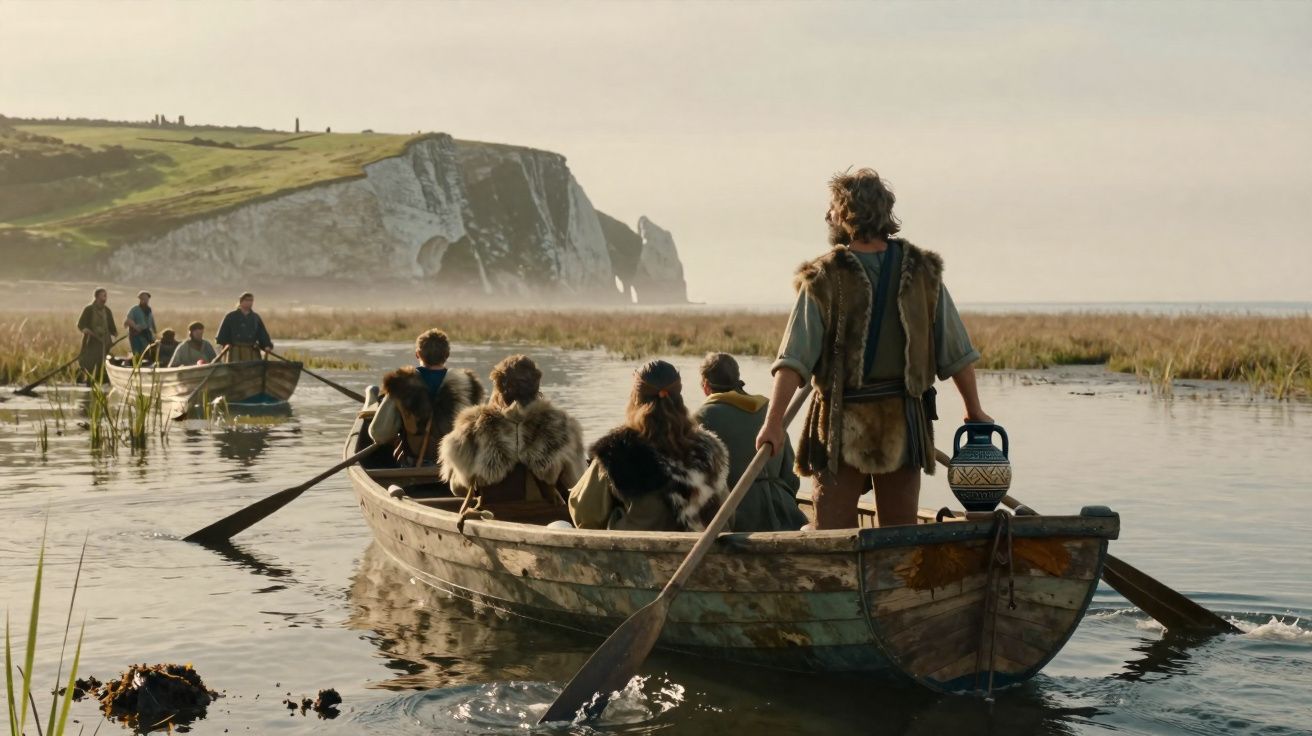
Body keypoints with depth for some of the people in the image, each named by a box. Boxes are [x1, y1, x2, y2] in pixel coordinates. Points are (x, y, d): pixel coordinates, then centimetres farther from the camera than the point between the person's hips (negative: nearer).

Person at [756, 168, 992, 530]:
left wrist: (775, 421, -18)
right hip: (904, 424, 3)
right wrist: (974, 411, 13)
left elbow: (794, 358, -16)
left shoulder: (823, 279, -10)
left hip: (842, 423, -3)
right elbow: (957, 353, 4)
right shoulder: (923, 272, 0)